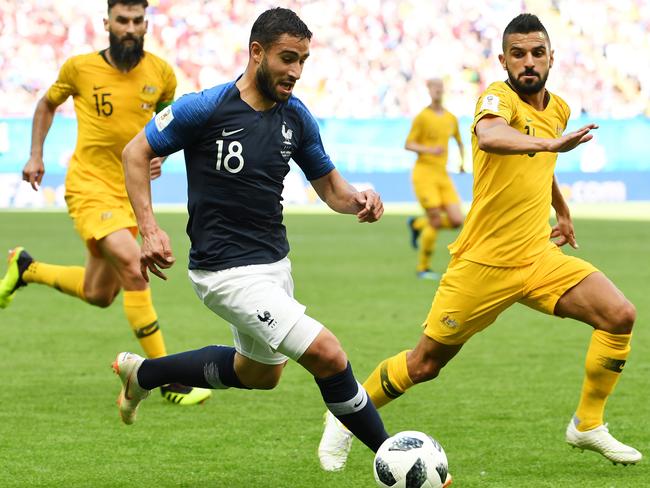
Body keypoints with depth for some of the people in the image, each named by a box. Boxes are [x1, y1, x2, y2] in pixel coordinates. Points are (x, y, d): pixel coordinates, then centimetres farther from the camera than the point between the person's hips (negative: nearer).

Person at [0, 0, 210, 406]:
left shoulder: (161, 73, -2)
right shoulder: (80, 68, -7)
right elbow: (48, 104, 13)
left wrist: (161, 155, -1)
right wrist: (36, 156, 8)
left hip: (131, 191, 5)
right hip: (89, 187, -5)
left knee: (98, 295, 15)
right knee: (133, 266, -26)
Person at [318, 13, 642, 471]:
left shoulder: (558, 109, 8)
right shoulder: (498, 97, -14)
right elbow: (488, 136, -41)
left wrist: (563, 213, 35)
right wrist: (548, 143, -55)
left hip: (539, 257, 6)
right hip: (484, 262, -6)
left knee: (620, 315, -12)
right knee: (425, 364, 1)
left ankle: (588, 425, 3)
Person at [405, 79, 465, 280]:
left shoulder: (451, 118, 11)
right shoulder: (422, 117, -6)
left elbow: (459, 141, 28)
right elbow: (408, 145, -6)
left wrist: (462, 161, 11)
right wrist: (429, 150, -23)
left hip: (443, 176, 6)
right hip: (424, 173, -6)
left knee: (457, 221, -6)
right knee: (436, 222, -12)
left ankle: (417, 225, 22)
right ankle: (423, 268, 6)